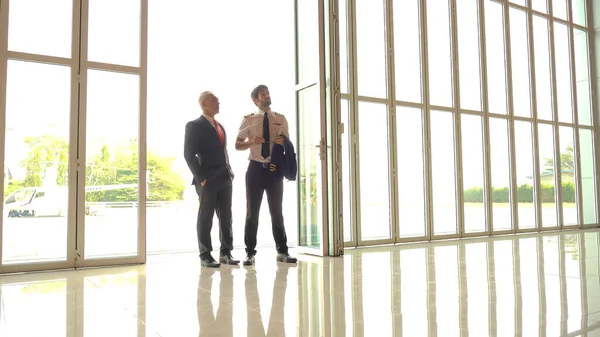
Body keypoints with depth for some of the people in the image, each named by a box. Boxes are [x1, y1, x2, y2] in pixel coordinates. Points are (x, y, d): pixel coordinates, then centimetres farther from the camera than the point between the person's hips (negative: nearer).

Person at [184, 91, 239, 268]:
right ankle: (205, 255, 8)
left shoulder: (220, 127, 20)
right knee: (205, 218, 0)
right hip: (207, 180, -7)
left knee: (226, 217, 7)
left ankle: (226, 253, 15)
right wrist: (201, 178, -15)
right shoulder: (194, 126, -3)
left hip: (224, 179, 7)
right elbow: (189, 154, -10)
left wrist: (229, 173, 11)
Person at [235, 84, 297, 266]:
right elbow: (237, 145, 1)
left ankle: (282, 251, 18)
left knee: (276, 212, 10)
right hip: (256, 169, -1)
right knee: (252, 212, 5)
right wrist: (251, 142, -18)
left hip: (275, 169, 2)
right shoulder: (249, 119, 1)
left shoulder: (281, 119, 7)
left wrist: (283, 142, -12)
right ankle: (250, 252, 14)